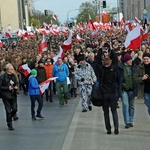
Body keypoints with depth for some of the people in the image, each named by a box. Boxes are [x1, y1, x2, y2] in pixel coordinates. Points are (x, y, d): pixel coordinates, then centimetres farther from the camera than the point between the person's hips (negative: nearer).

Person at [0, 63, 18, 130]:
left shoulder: (13, 76, 5)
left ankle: (9, 118, 31)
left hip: (13, 95, 5)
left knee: (15, 109, 1)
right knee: (8, 111, 0)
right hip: (6, 96, -5)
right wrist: (8, 88, -20)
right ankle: (9, 125, 12)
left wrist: (16, 86, -2)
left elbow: (16, 83, 20)